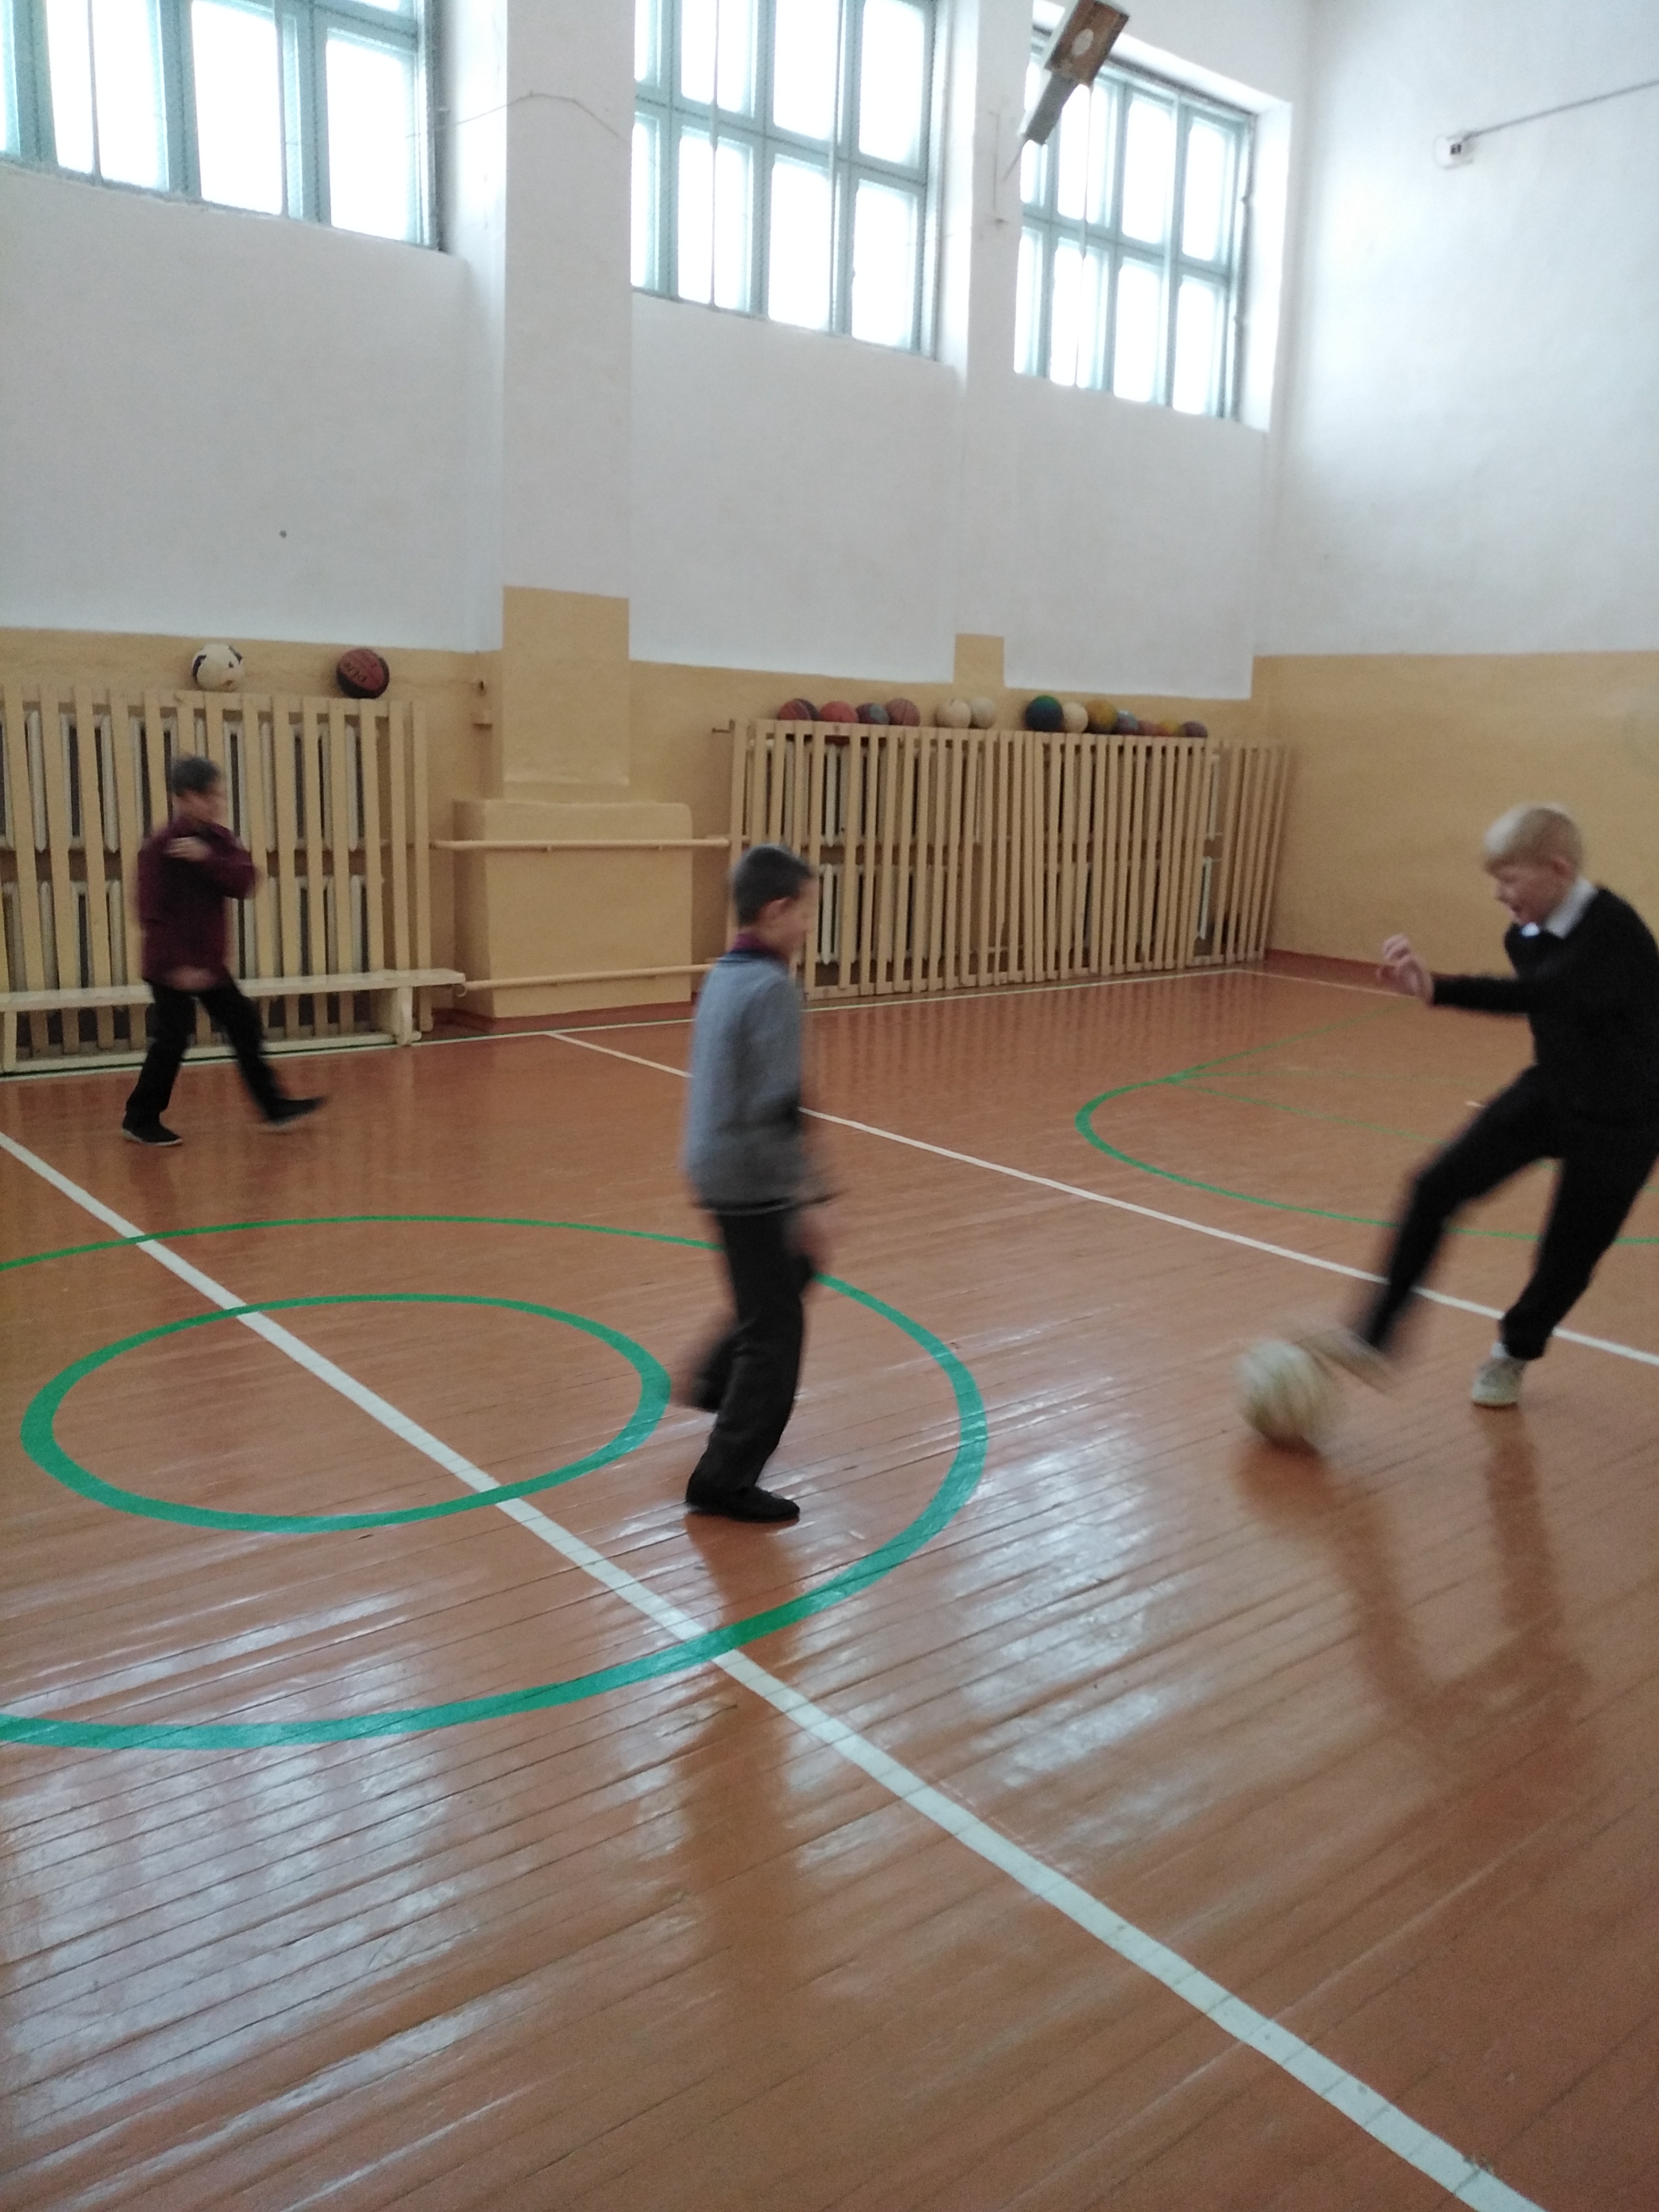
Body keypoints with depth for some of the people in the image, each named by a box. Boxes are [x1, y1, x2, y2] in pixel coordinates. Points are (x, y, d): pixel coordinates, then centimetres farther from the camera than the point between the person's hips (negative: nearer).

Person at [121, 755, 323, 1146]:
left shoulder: (216, 838, 5)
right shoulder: (160, 846, -16)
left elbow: (244, 881, -10)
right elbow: (153, 913, -20)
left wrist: (207, 858, -24)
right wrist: (178, 964, -23)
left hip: (209, 960, 8)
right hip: (173, 967, -8)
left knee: (245, 1025, 9)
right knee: (173, 1038, -2)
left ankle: (275, 1107, 17)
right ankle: (140, 1119, 13)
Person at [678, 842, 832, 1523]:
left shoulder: (725, 975, 8)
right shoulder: (771, 988, -20)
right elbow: (774, 1109, -25)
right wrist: (805, 1198, -20)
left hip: (719, 1168, 9)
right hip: (751, 1179, -9)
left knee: (795, 1271, 29)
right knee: (776, 1328, 1)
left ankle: (718, 1380, 40)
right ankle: (725, 1479, 10)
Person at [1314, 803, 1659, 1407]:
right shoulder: (1526, 936, -5)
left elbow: (1538, 994, -47)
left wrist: (1437, 989, -62)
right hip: (1547, 1092, 6)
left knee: (1568, 1255, 6)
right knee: (1436, 1188, -11)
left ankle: (1514, 1352, 36)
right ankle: (1373, 1338, -8)